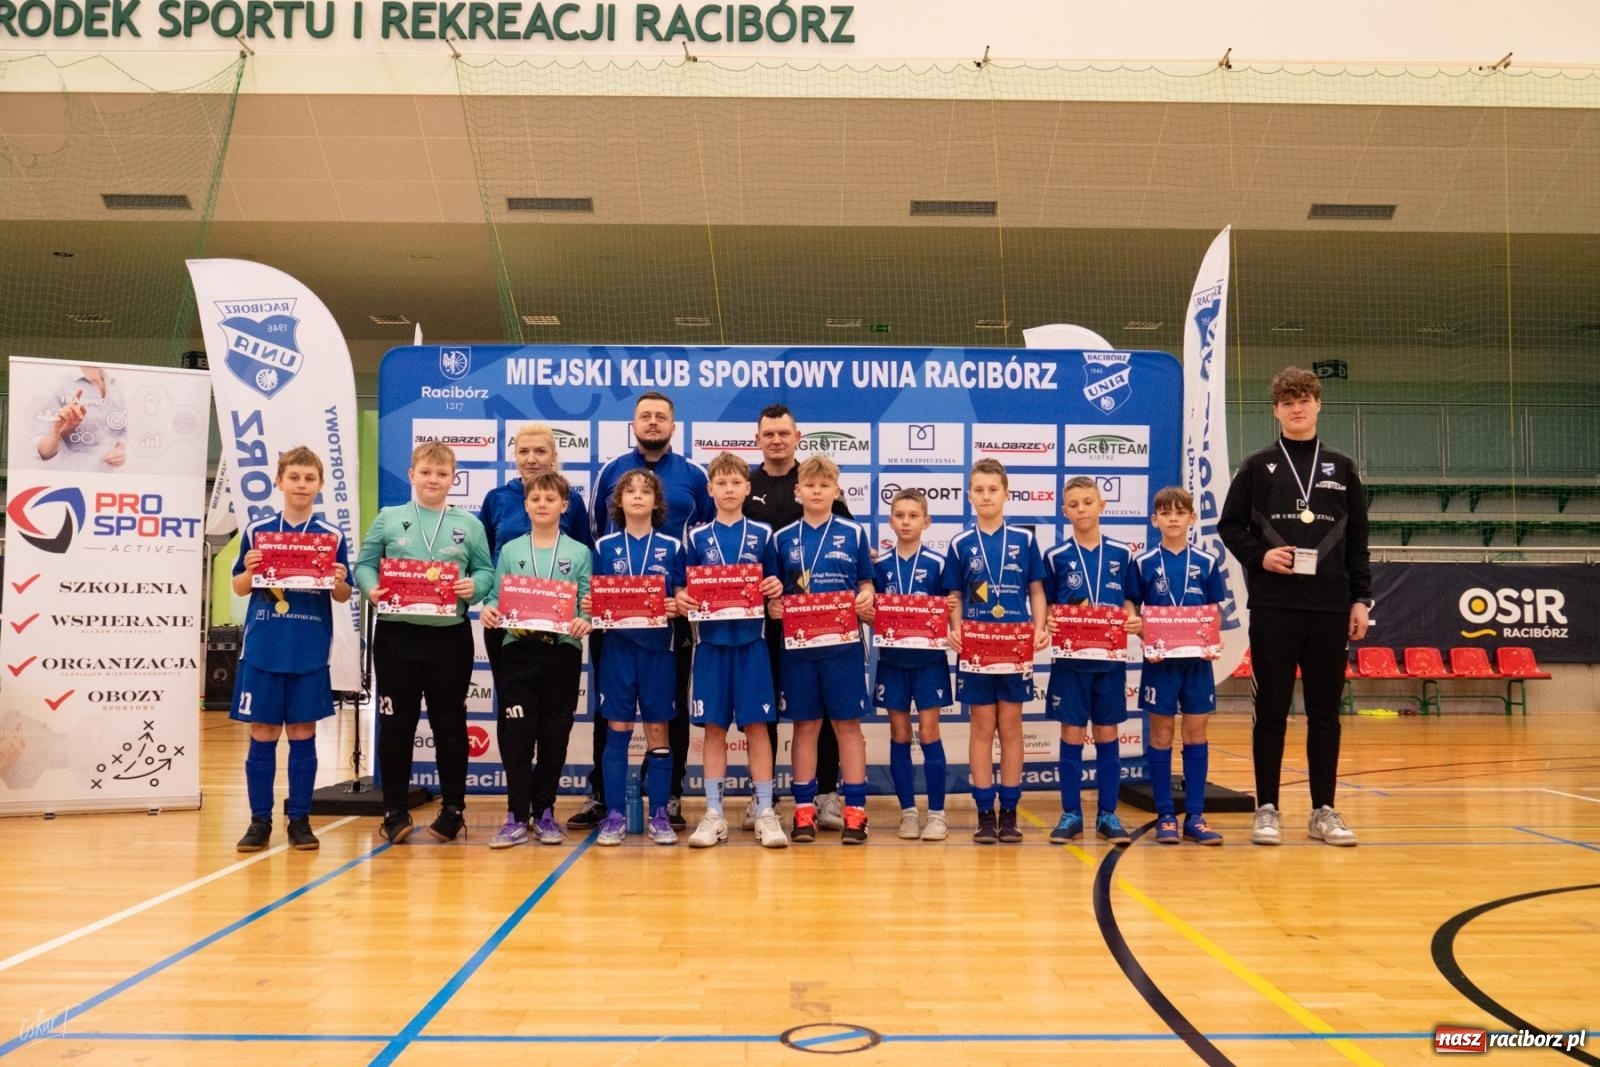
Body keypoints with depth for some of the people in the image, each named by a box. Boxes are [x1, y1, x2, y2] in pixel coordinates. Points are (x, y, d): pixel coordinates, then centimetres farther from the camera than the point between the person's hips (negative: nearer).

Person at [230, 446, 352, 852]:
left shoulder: (332, 536, 2)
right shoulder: (257, 530, 3)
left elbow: (342, 597, 6)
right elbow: (239, 588, 8)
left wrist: (338, 583, -16)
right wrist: (251, 571, -13)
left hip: (310, 654, 0)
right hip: (262, 650, 0)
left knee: (303, 735, 6)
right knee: (262, 735, 6)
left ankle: (300, 820, 16)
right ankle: (260, 821, 16)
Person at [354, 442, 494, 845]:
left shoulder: (469, 525, 7)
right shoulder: (388, 518, 6)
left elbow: (486, 571, 5)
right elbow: (364, 564, 4)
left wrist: (473, 586, -16)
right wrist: (372, 588, -15)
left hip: (450, 635, 0)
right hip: (396, 634, 0)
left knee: (449, 723, 7)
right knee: (395, 724, 7)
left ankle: (453, 808, 19)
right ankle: (394, 811, 18)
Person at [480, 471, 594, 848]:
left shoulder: (580, 553, 5)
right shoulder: (510, 551, 9)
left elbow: (589, 603, 1)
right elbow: (496, 597, 7)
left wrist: (584, 621, -20)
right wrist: (488, 610, -15)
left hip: (563, 652, 0)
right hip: (518, 650, 0)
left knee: (554, 735, 6)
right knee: (515, 735, -2)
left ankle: (545, 812, 18)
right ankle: (517, 816, 4)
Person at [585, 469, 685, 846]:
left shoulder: (672, 547, 3)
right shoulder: (605, 546, 6)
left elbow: (683, 600, 4)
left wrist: (676, 608, -16)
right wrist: (590, 607, -13)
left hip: (658, 648, 0)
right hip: (618, 647, 1)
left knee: (657, 730, 4)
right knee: (617, 729, 3)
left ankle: (659, 815, 13)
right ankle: (615, 815, 12)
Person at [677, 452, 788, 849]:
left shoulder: (762, 535, 5)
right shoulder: (697, 537, 6)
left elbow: (773, 586, 9)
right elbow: (684, 589, 7)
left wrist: (775, 588, -12)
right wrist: (681, 598, -14)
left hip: (750, 640, -1)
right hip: (711, 641, 1)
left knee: (756, 724, 1)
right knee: (713, 726, 4)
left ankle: (765, 812, 8)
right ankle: (714, 814, 13)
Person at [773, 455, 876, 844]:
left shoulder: (854, 534, 4)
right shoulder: (783, 537, 7)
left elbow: (866, 583, 7)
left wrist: (866, 599, -13)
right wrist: (773, 605, -10)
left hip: (843, 643, -1)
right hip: (797, 644, 1)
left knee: (847, 724, 3)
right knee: (805, 726, 7)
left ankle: (855, 810, 10)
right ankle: (804, 809, 16)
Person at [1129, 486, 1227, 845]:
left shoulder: (1207, 563, 3)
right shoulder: (1143, 563, 0)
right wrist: (1145, 642, -14)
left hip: (1197, 659, 2)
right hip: (1160, 659, -1)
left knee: (1196, 734, 5)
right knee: (1161, 735, 4)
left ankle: (1195, 816, 13)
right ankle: (1165, 816, 12)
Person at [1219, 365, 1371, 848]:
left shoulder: (1341, 468, 11)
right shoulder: (1256, 467, 6)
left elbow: (1358, 540, 11)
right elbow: (1229, 526, 6)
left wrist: (1361, 598, 5)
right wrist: (1259, 556, -11)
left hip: (1330, 607, 2)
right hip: (1273, 607, -2)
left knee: (1325, 713, 6)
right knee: (1272, 712, 2)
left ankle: (1324, 811, 15)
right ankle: (1267, 809, 10)